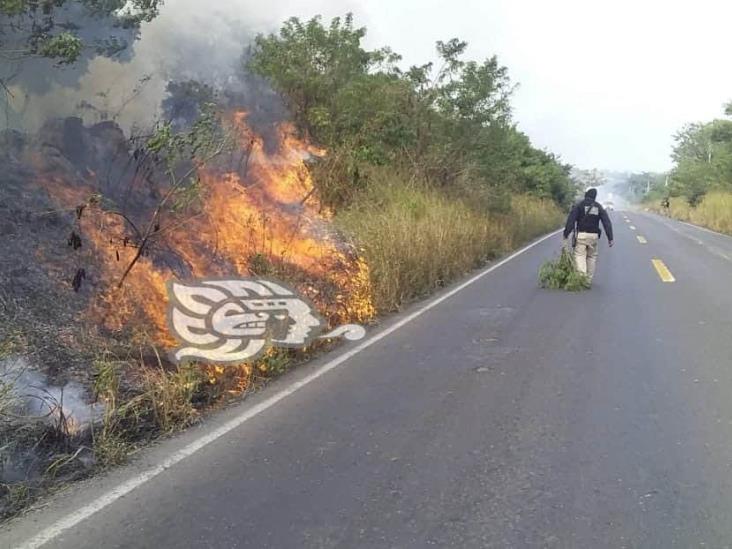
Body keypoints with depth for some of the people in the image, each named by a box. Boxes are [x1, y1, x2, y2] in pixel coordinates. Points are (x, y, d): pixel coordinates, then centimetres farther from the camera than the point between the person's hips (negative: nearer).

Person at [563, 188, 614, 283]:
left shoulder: (579, 205, 2)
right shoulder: (599, 207, 12)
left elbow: (571, 219, -9)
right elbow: (607, 222, 6)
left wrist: (566, 233, -9)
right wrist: (610, 238, 4)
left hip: (581, 235, -3)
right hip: (594, 235, 3)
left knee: (580, 255, -5)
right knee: (592, 256, 14)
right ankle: (589, 279, 16)